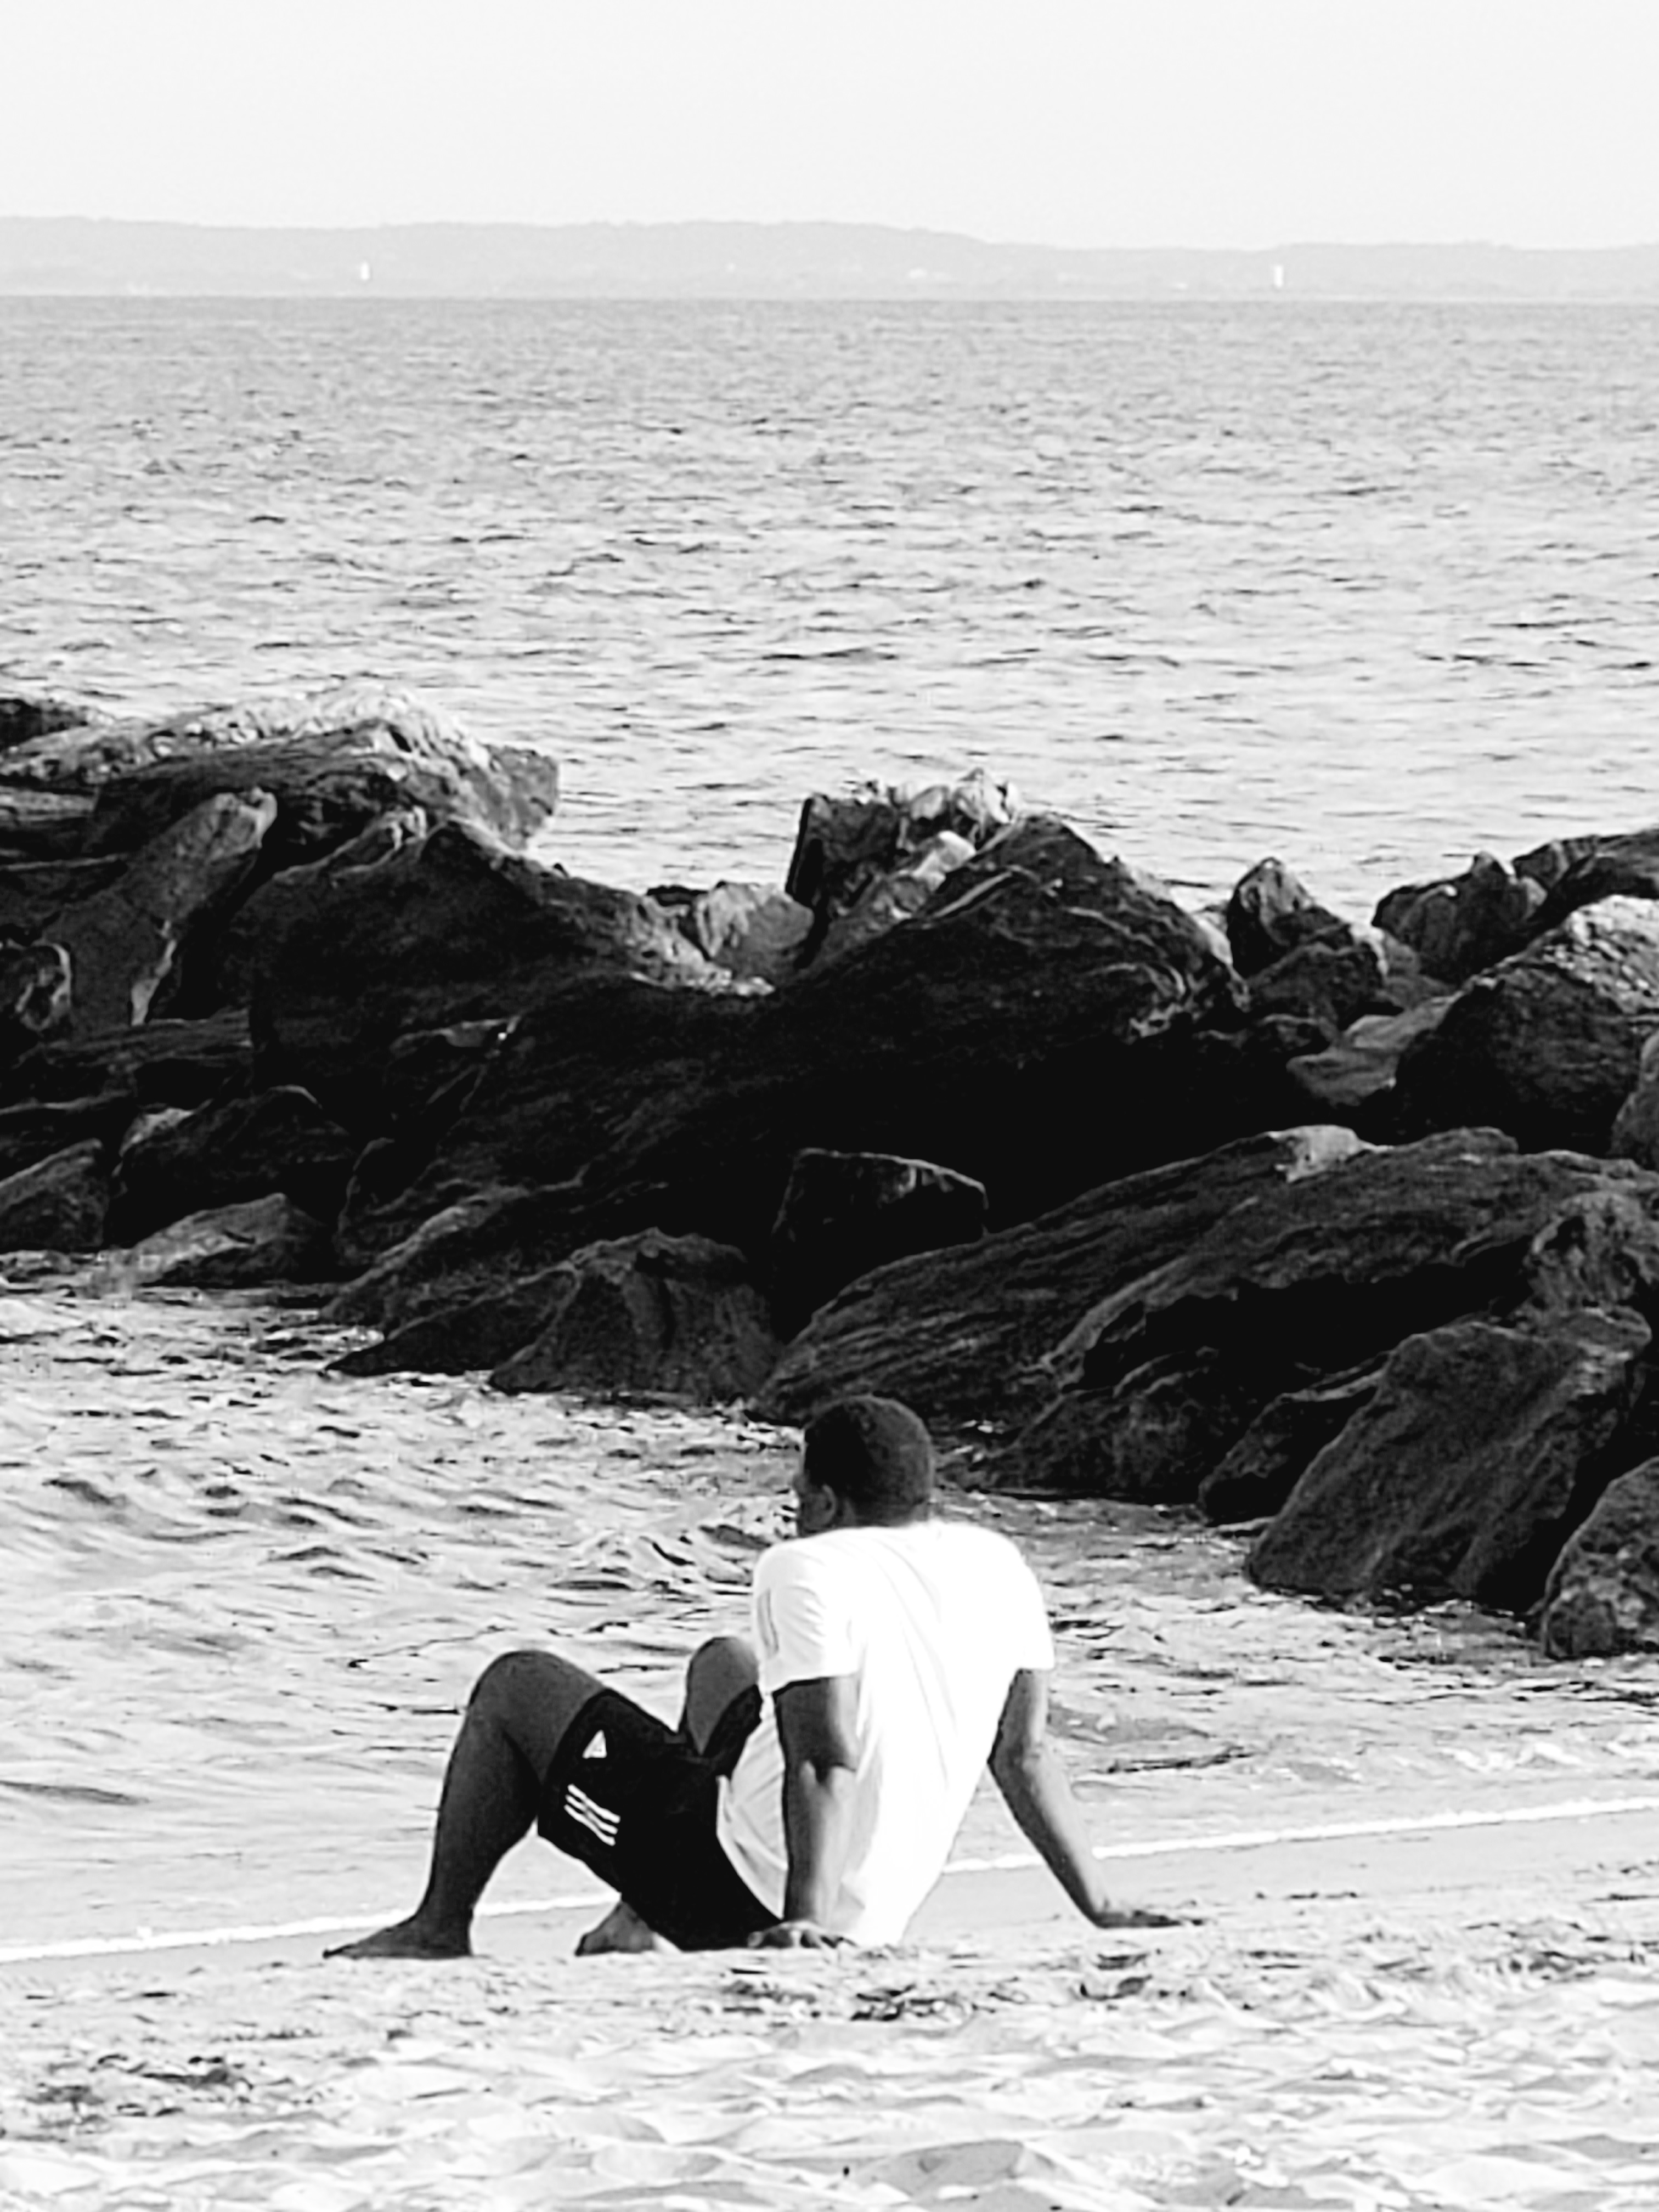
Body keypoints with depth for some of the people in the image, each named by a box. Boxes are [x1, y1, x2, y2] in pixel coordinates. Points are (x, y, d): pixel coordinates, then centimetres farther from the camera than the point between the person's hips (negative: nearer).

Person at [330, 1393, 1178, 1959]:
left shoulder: (809, 1571, -20)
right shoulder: (996, 1566, 0)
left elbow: (828, 1761, -28)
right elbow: (1025, 1754, 2)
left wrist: (807, 1917, -31)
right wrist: (1099, 1911, 7)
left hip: (746, 1893, -8)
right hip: (883, 1909, 8)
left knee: (516, 1686, 10)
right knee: (722, 1665, 34)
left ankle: (440, 1928, 20)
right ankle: (639, 1923, 36)